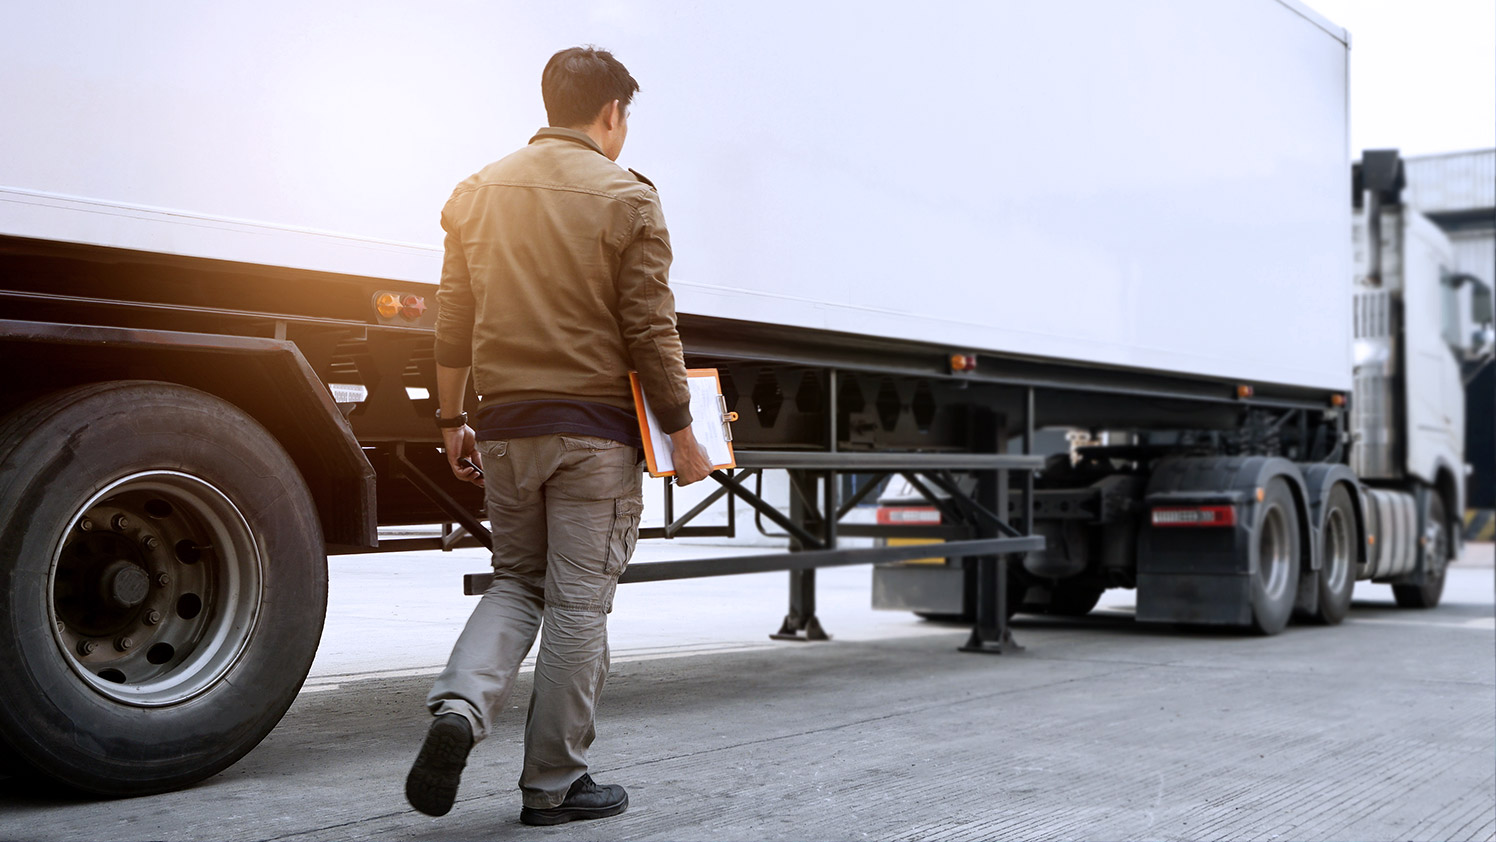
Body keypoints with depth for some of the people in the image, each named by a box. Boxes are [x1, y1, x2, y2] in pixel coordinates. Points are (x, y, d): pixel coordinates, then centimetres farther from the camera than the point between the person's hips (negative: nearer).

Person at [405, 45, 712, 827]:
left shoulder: (479, 192, 9)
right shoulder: (626, 198, -6)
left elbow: (452, 323, 11)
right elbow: (650, 332, -9)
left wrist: (450, 419, 19)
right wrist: (681, 434, -1)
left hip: (505, 427, 5)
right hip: (596, 430, -4)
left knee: (517, 584, 19)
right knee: (577, 605, 5)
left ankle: (459, 706, -6)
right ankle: (554, 783, 13)